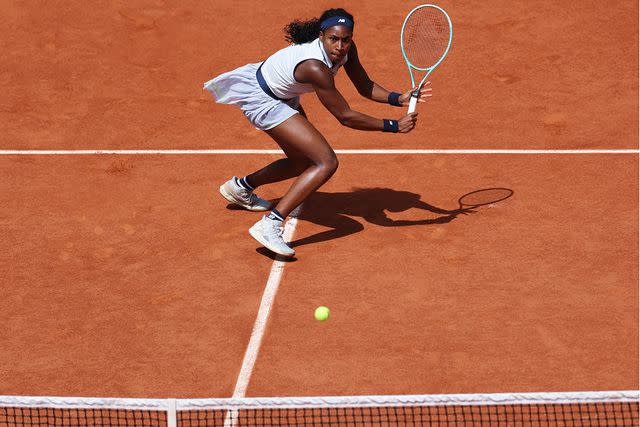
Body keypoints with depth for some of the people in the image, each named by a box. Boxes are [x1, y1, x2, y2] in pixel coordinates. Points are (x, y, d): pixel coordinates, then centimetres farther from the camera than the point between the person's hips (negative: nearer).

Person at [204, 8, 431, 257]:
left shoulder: (346, 49, -13)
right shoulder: (315, 68, -37)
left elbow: (365, 87, -2)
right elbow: (345, 117, -32)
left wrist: (399, 99, -19)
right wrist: (395, 126, -31)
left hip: (282, 95, 10)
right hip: (261, 99, -10)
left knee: (306, 163, 24)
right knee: (326, 162, -21)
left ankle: (241, 187, 44)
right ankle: (269, 226, -24)